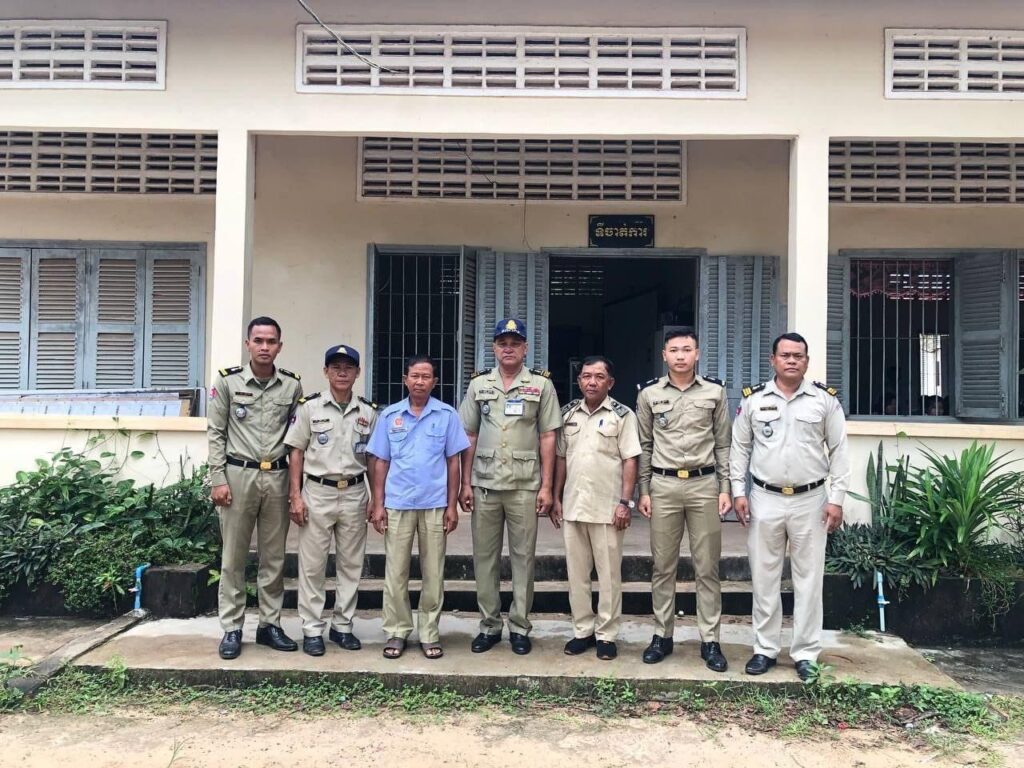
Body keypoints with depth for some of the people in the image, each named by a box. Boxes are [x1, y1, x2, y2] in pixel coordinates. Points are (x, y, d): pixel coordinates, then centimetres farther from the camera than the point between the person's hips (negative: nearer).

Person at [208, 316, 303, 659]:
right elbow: (215, 433, -1)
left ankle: (270, 624, 21)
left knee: (274, 557, 9)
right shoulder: (227, 380, -3)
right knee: (233, 557, 5)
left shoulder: (292, 385, 2)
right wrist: (218, 479, -7)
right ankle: (232, 629, 15)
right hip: (238, 475, -2)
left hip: (277, 477, 2)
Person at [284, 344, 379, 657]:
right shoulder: (309, 406, -1)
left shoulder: (368, 412, 5)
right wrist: (295, 496, -6)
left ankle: (343, 625, 22)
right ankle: (312, 629, 14)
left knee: (351, 564, 9)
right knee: (312, 564, 3)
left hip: (354, 494, 2)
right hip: (317, 492, -2)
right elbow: (296, 452, 0)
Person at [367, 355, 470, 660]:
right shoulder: (390, 415, 4)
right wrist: (378, 505, 0)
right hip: (397, 505, 1)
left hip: (435, 505, 0)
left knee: (433, 574, 7)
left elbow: (453, 463, 2)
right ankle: (396, 632, 20)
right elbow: (381, 463, 6)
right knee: (395, 572, 7)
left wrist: (452, 506, -2)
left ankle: (429, 633, 19)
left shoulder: (447, 415, 1)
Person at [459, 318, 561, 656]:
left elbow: (547, 438, 0)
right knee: (484, 556, 8)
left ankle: (520, 627, 17)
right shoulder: (479, 384, 7)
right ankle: (489, 625, 21)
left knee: (523, 556, 5)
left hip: (525, 486, -2)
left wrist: (546, 485, -5)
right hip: (484, 484, 2)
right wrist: (465, 483, 3)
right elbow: (469, 437, 8)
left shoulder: (541, 384, 1)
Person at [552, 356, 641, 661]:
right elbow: (561, 458, 13)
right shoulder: (568, 414, 10)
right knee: (576, 572, 11)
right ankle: (582, 630, 23)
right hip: (572, 505, 4)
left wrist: (625, 502, -13)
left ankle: (606, 634, 15)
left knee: (609, 573, 4)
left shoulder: (622, 415, -3)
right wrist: (556, 497, 9)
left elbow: (630, 461, -6)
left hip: (607, 507, -4)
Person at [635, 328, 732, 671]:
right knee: (662, 566, 8)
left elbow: (723, 444, 7)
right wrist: (643, 491, 3)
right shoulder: (649, 394, 3)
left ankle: (710, 640, 15)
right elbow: (644, 446, 7)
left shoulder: (715, 392, 4)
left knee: (707, 567, 5)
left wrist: (725, 488, 0)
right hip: (663, 485, 0)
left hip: (704, 484, 0)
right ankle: (662, 635, 20)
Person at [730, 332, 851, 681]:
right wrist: (739, 491, 0)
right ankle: (765, 649, 20)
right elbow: (740, 447, 6)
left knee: (808, 579, 6)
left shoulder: (825, 399, 0)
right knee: (764, 578, 8)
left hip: (810, 501, -1)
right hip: (764, 499, 1)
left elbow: (839, 451, 2)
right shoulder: (753, 398, 2)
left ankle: (806, 653, 18)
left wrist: (836, 498, -4)